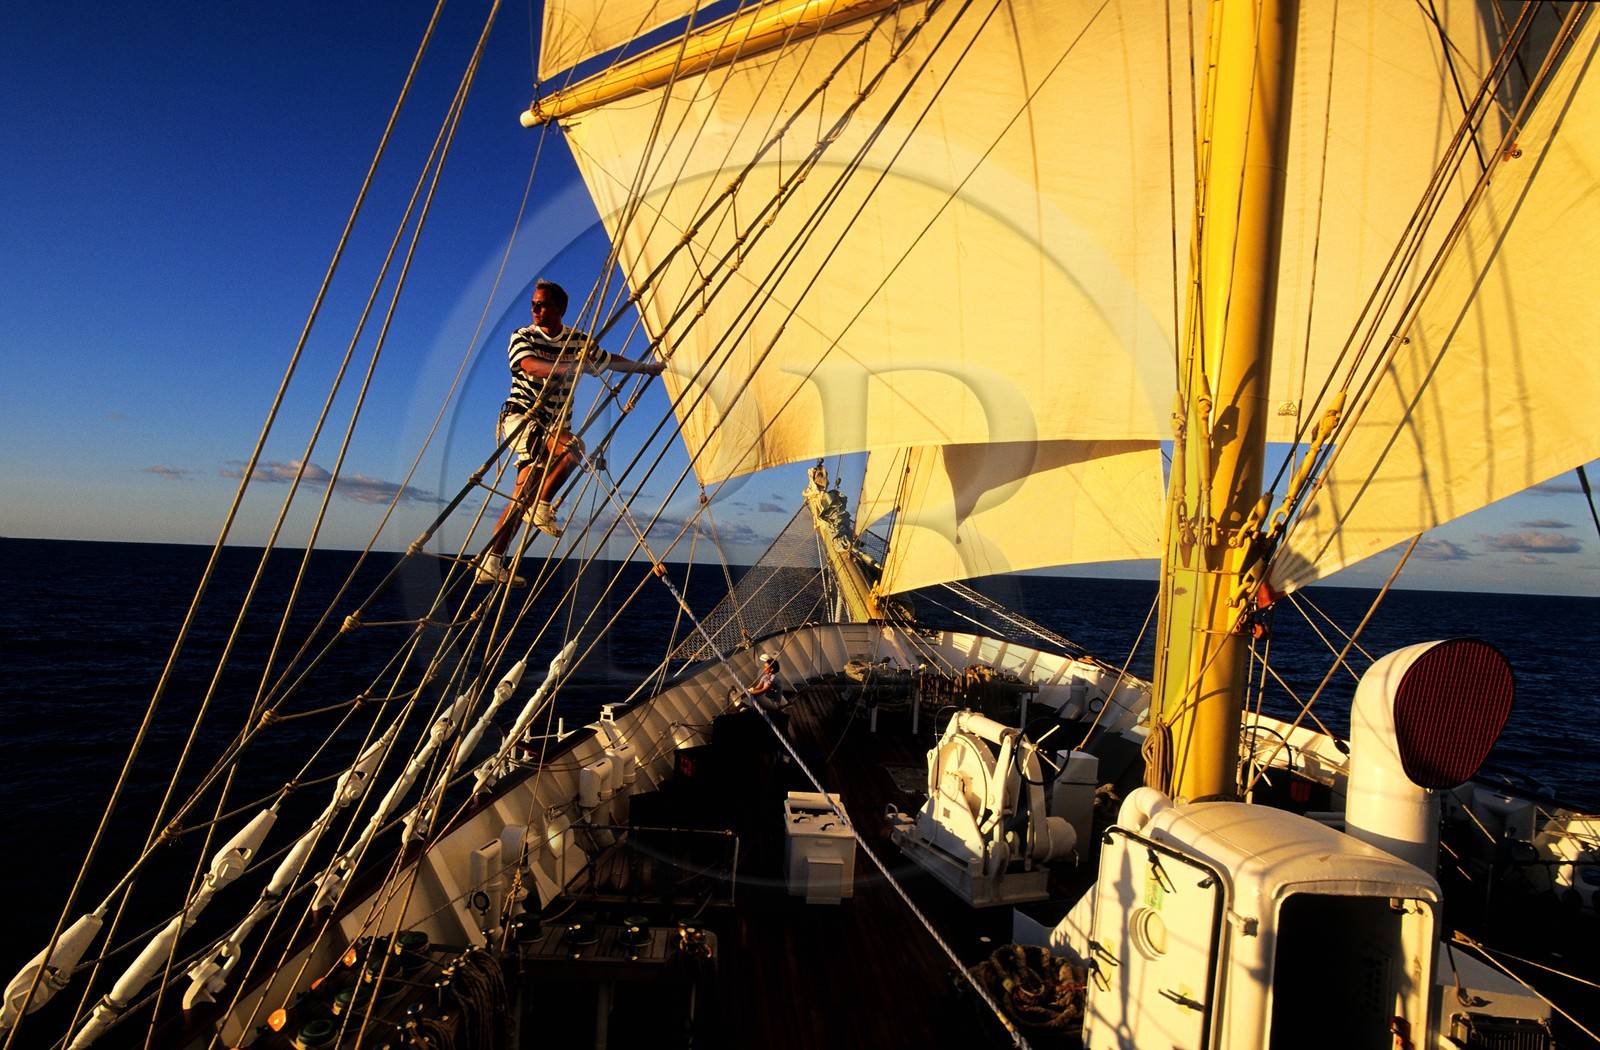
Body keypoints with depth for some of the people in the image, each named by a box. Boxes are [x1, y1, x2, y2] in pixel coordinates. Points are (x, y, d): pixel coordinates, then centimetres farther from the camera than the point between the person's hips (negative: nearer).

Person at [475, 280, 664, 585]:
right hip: (521, 416, -4)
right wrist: (568, 367, -40)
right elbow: (531, 366, -23)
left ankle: (491, 564, -4)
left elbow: (611, 362, 27)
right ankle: (542, 507, -18)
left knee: (523, 495, -8)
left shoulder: (579, 340, 10)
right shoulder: (523, 337, -1)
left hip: (553, 425, 4)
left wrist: (646, 368, 32)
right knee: (573, 446, -33)